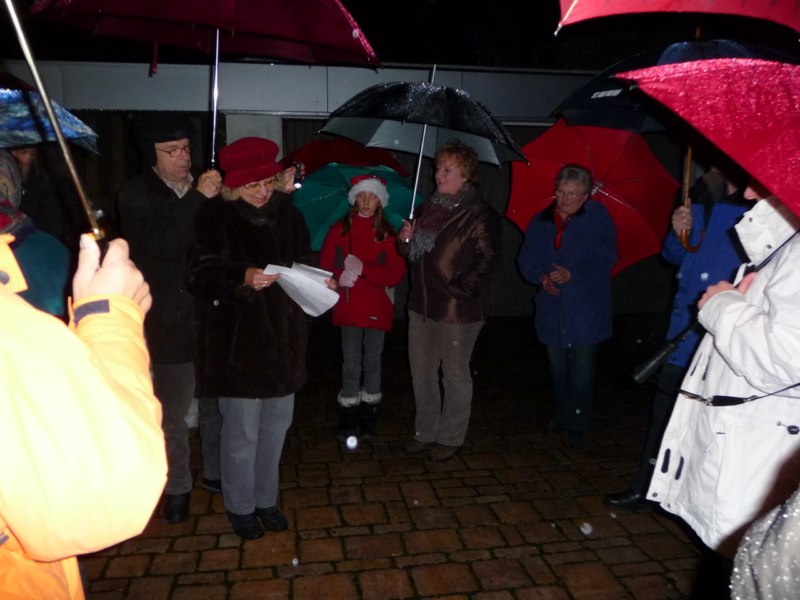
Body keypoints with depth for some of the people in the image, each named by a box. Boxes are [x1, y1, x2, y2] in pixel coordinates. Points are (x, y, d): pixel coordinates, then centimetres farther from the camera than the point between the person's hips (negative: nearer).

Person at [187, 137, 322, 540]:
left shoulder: (286, 212, 7)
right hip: (237, 342, -5)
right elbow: (202, 273, -14)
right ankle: (240, 506, 27)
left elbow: (304, 261, 15)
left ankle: (266, 499, 34)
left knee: (276, 424, 14)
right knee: (241, 430, 4)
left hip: (282, 337, 5)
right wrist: (243, 277, -31)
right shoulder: (215, 216, -8)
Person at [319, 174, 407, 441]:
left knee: (372, 362, 8)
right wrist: (339, 277, -21)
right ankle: (347, 420, 14)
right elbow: (325, 265, 1)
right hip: (348, 307, 0)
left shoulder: (388, 234, 1)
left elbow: (396, 274, -5)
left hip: (377, 308, 0)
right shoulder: (339, 229, 4)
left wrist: (363, 269, -18)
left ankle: (368, 419, 21)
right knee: (351, 364, 4)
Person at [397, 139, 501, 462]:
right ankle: (425, 432, 32)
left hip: (457, 309, -7)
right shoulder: (429, 208, 12)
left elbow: (487, 259, -15)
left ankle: (450, 438, 24)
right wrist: (406, 239, -3)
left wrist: (461, 289, -20)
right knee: (421, 373, 15)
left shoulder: (480, 214, -10)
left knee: (455, 375, 8)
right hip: (422, 303, 7)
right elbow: (412, 254, 18)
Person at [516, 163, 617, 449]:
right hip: (552, 310, 4)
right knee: (557, 368, 16)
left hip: (585, 310, -4)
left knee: (582, 369, 1)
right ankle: (561, 416, 34)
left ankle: (577, 425, 16)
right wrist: (542, 277, -15)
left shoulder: (598, 217, -4)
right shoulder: (541, 221, 7)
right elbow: (526, 259, 5)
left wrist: (572, 274, -22)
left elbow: (605, 258, -11)